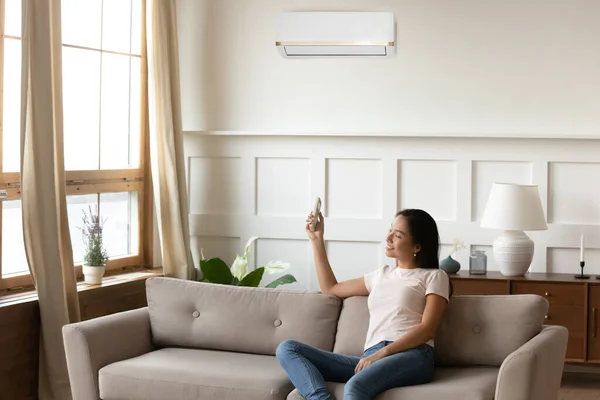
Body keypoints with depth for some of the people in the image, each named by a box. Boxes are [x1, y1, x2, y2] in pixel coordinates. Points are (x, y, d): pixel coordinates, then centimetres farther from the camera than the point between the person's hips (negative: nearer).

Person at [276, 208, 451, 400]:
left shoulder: (434, 277, 12)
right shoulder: (382, 275, 32)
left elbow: (428, 329, -2)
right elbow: (331, 289, 40)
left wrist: (382, 353, -15)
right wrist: (317, 239, 35)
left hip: (411, 356, -6)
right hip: (371, 358, 6)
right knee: (287, 349, -14)